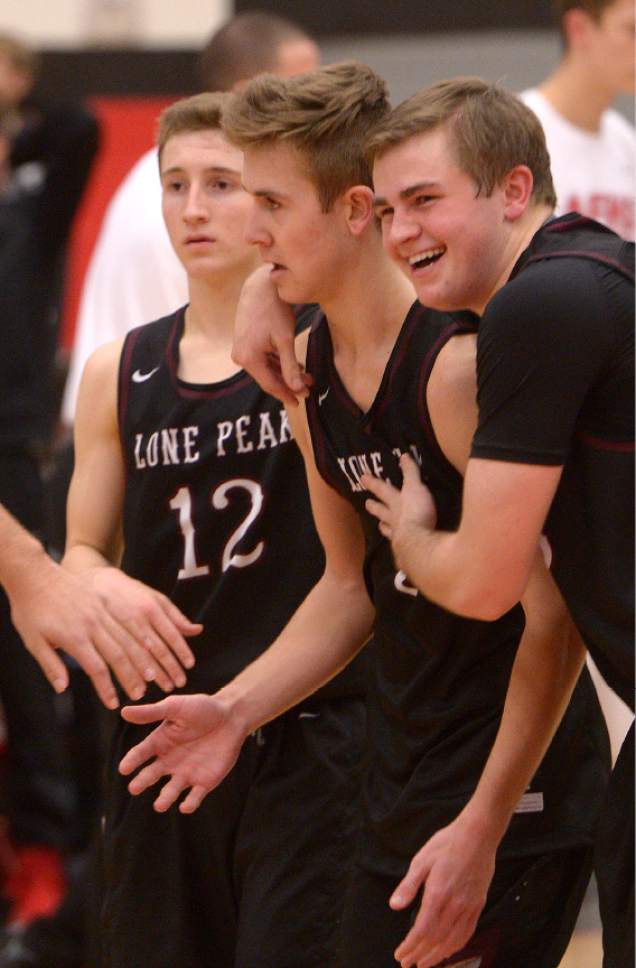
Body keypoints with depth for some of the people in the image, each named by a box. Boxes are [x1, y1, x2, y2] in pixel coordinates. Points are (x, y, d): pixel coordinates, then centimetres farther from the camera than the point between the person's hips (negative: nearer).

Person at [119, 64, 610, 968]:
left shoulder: (462, 365, -20)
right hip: (400, 790, 8)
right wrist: (236, 709, 4)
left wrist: (481, 828, -21)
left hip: (516, 792, -8)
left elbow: (554, 614, -20)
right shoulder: (309, 369, 6)